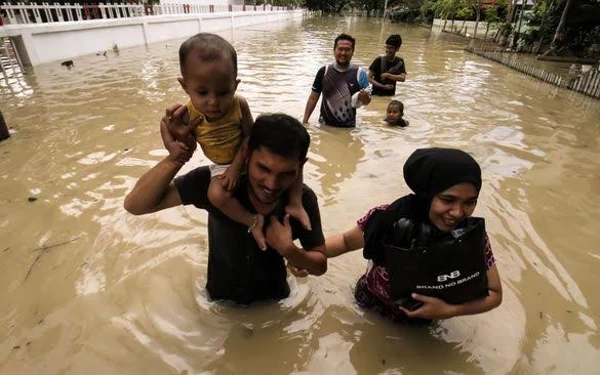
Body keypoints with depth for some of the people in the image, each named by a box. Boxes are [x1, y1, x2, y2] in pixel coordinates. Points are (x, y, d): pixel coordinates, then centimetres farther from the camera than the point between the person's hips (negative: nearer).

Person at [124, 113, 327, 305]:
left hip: (273, 297, 1)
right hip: (221, 294, 0)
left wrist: (288, 250, -36)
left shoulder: (303, 200, -27)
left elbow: (320, 266, -16)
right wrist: (176, 158, -44)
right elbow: (135, 204, -29)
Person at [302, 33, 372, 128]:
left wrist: (364, 98, -21)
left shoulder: (360, 73, -6)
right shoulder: (324, 71, -3)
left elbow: (367, 101, 2)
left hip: (348, 127, 0)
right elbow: (313, 98, 2)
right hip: (325, 125, 1)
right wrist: (305, 121, -4)